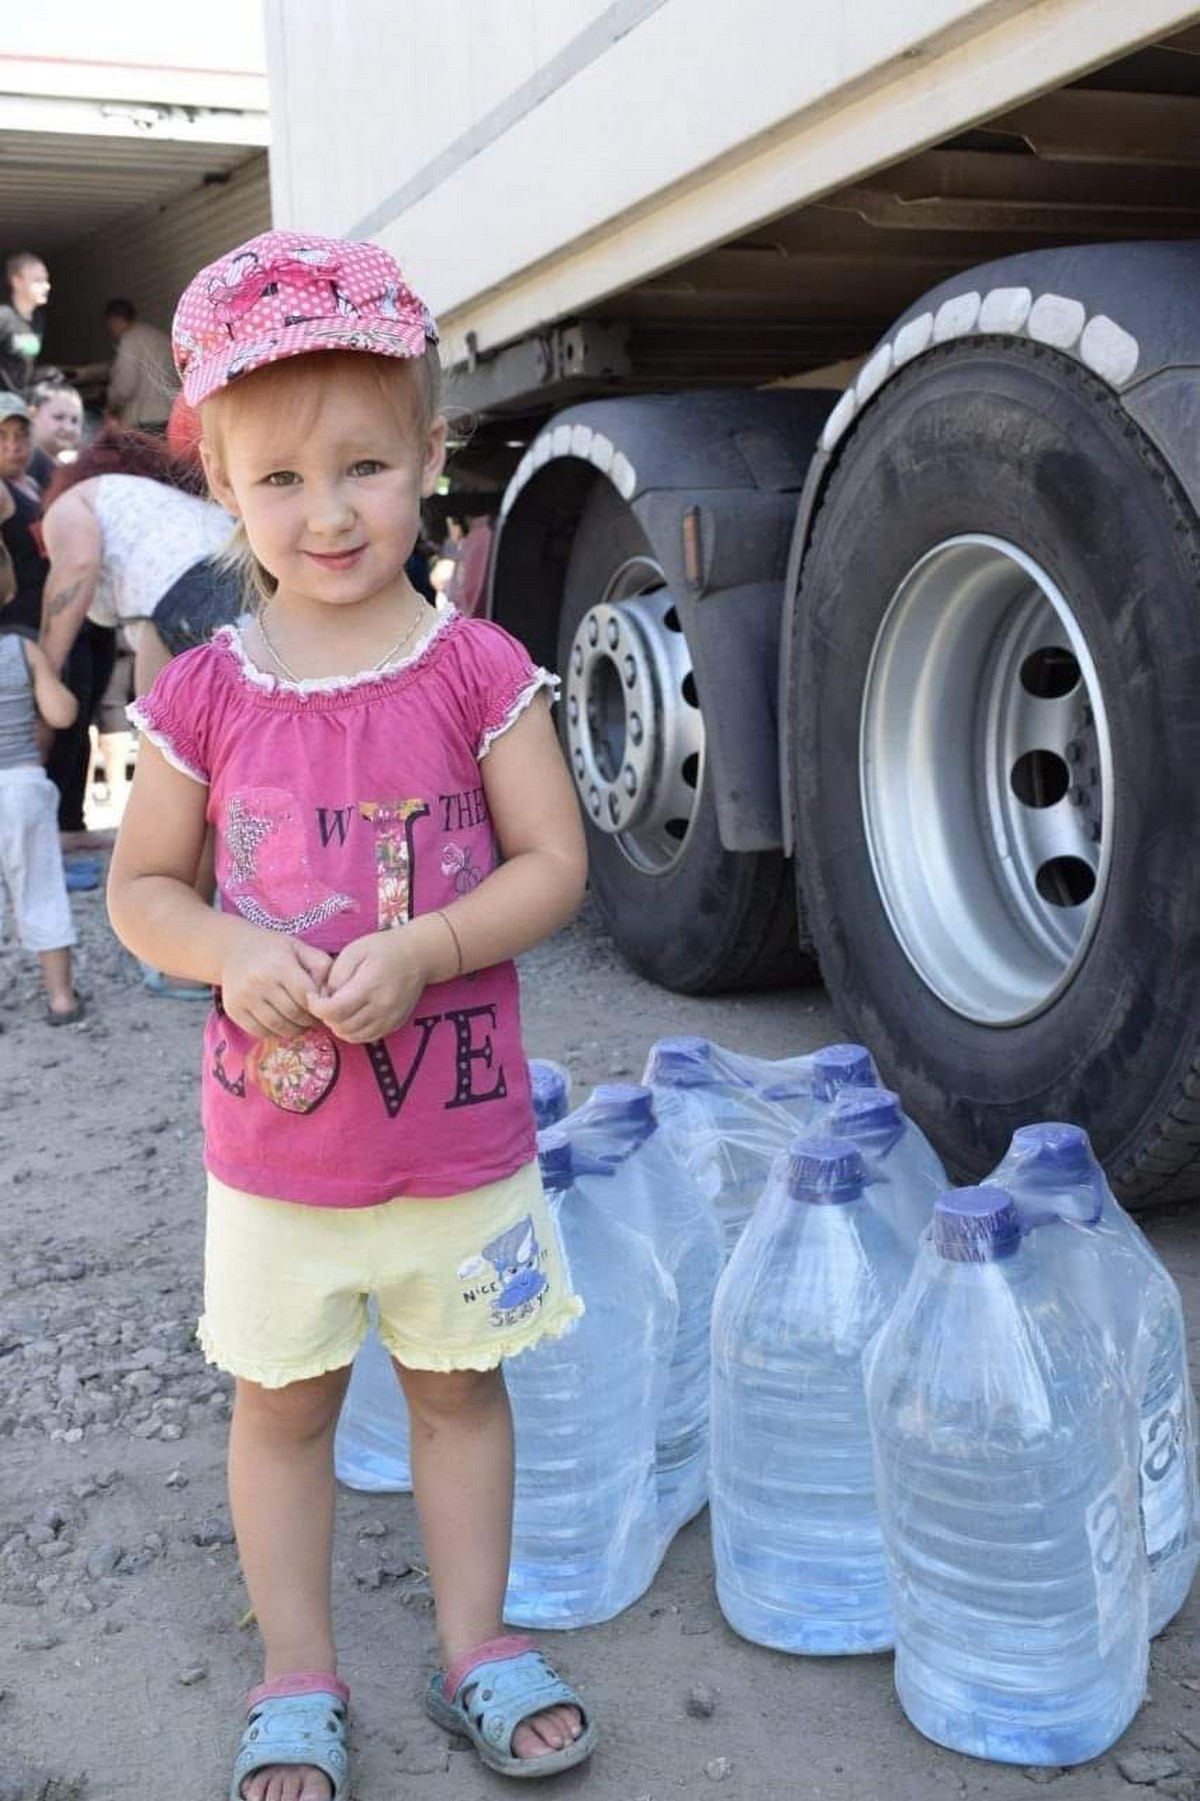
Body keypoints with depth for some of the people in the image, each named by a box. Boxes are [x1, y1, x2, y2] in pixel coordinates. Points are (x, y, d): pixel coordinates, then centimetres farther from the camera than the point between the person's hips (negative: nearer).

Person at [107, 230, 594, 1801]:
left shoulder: (478, 671, -9)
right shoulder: (205, 695, -5)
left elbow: (553, 862, -8)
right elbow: (141, 884, 2)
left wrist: (418, 951, -23)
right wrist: (230, 953, -19)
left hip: (459, 1127, -1)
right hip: (274, 1140, 1)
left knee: (459, 1380, 17)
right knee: (285, 1401, 15)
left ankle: (475, 1646, 37)